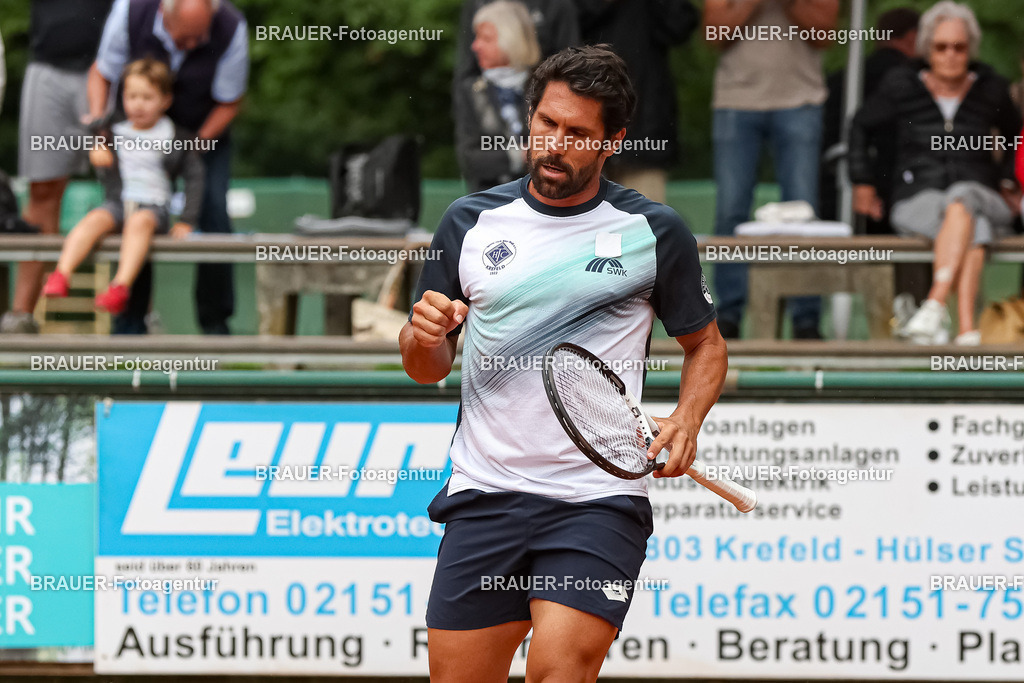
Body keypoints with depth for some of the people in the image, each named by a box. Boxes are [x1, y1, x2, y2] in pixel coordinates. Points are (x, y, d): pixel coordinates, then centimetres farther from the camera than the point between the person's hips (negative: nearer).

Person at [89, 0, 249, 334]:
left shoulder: (231, 30, -31)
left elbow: (229, 103, -16)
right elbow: (101, 73, -12)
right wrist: (97, 121, -29)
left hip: (207, 130, -1)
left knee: (213, 213, -15)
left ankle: (214, 320, -3)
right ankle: (130, 321, -5)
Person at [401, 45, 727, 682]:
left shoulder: (656, 233, 2)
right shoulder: (471, 223, 8)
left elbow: (706, 345, 14)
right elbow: (428, 368, 16)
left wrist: (686, 422, -5)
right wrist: (424, 338, -8)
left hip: (599, 502, -3)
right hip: (484, 498, 3)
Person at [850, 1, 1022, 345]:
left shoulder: (990, 89, 11)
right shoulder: (902, 85, 7)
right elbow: (861, 127, 23)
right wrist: (863, 183, 19)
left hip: (983, 198, 1)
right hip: (917, 200, -1)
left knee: (963, 199, -39)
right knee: (971, 227, -37)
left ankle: (935, 306, -56)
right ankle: (967, 327, -58)